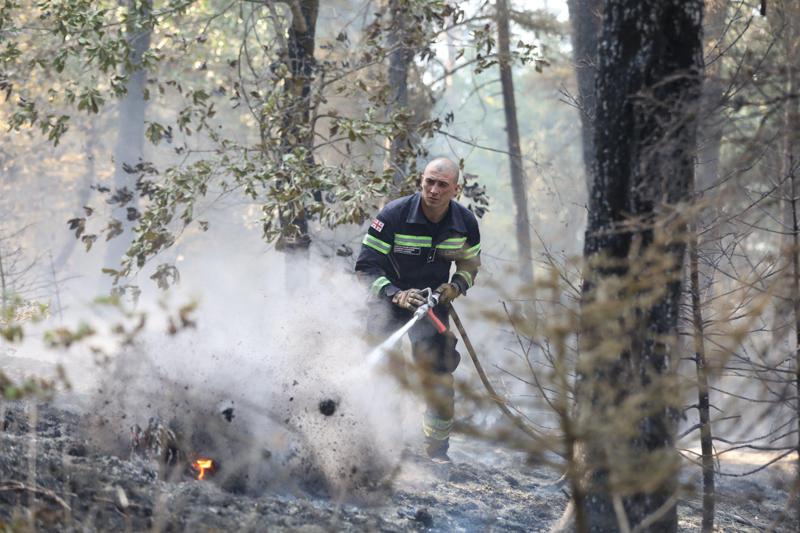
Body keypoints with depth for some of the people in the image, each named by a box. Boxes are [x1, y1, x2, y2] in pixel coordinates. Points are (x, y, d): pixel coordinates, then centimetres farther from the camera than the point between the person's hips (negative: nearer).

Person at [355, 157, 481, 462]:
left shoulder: (465, 223, -9)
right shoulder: (394, 215, -22)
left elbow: (470, 265, 9)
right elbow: (365, 265, -20)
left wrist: (456, 286, -13)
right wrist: (396, 295, -34)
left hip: (433, 299, 3)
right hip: (389, 296, -3)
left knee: (439, 378, -7)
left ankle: (437, 447, 8)